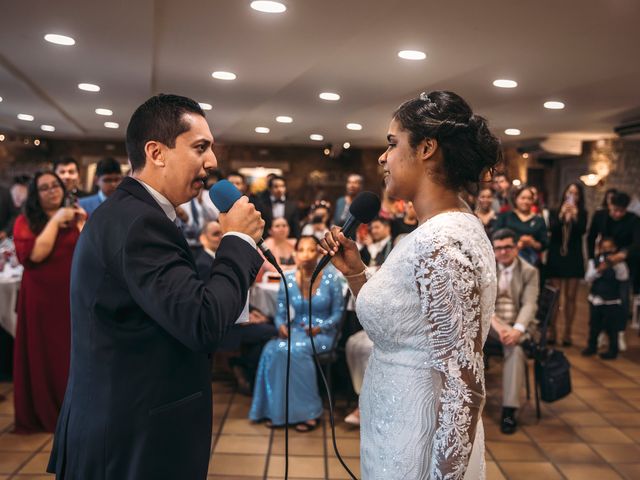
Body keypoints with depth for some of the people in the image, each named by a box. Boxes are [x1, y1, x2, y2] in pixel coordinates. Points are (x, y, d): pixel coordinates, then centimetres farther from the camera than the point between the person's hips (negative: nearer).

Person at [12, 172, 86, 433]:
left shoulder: (74, 216, 11)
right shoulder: (25, 221, 0)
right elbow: (35, 254, -18)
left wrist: (81, 224, -9)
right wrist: (55, 221, -13)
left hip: (72, 296, 3)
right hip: (41, 298, -3)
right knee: (42, 355, 6)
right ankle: (44, 414, 21)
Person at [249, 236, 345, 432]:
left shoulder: (331, 277, -6)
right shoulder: (287, 279, 1)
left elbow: (337, 312, -2)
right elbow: (280, 313, 3)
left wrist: (320, 328, -19)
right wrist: (281, 326, -20)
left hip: (322, 333, -3)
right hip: (296, 330, 3)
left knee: (294, 350, -34)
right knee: (272, 350, -29)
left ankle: (307, 411, -18)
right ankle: (276, 410, -13)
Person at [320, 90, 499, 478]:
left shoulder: (440, 243, -25)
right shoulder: (447, 228, 5)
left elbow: (465, 387, -25)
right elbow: (388, 318, 11)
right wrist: (354, 271, 2)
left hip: (416, 447, -9)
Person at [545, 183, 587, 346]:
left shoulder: (582, 213, 7)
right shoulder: (555, 212, 5)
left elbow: (582, 231, -9)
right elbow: (552, 229, -11)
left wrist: (575, 216, -21)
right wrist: (561, 215, -22)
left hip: (573, 258, 1)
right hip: (555, 257, 0)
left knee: (570, 297, 2)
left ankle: (567, 332, 8)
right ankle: (552, 330, 9)